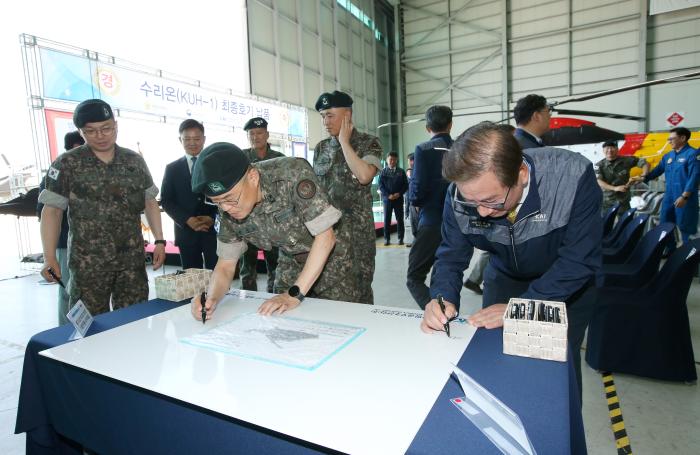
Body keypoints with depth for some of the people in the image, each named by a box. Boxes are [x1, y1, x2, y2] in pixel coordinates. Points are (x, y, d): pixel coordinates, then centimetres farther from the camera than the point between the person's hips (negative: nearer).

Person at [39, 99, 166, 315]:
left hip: (132, 258, 2)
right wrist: (49, 258, -9)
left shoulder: (135, 161, 6)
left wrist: (159, 241, 2)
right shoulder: (66, 164, -2)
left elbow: (150, 202, 9)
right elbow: (52, 211, -2)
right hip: (88, 262, -2)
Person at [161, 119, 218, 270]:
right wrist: (187, 220, -10)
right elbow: (166, 201, 5)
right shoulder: (172, 168, 9)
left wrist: (213, 218, -11)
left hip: (214, 229, -1)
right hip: (186, 231, 1)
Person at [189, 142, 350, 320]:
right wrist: (211, 298, -28)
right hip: (290, 263, 4)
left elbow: (325, 236, -31)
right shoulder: (228, 209, -16)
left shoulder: (293, 173, -32)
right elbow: (225, 265, -7)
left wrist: (295, 294, -32)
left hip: (329, 260, -3)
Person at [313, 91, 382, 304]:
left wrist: (344, 141, -11)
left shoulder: (369, 143, -2)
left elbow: (364, 176, -21)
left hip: (356, 232, -4)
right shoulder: (321, 147, 12)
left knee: (357, 291, 0)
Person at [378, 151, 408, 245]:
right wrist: (388, 195, -12)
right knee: (387, 219, 1)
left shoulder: (401, 171, 7)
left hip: (399, 198, 1)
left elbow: (406, 185, 4)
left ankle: (401, 238, 11)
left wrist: (399, 194, -10)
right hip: (387, 198, 0)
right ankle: (387, 238, 8)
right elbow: (381, 185, 0)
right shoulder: (383, 171, 5)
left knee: (400, 219, 3)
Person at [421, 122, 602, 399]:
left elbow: (580, 260, -29)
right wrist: (443, 298, -34)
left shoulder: (573, 177, -34)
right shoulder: (461, 193, -26)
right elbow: (451, 256, -15)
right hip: (504, 278, 3)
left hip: (567, 284, -2)